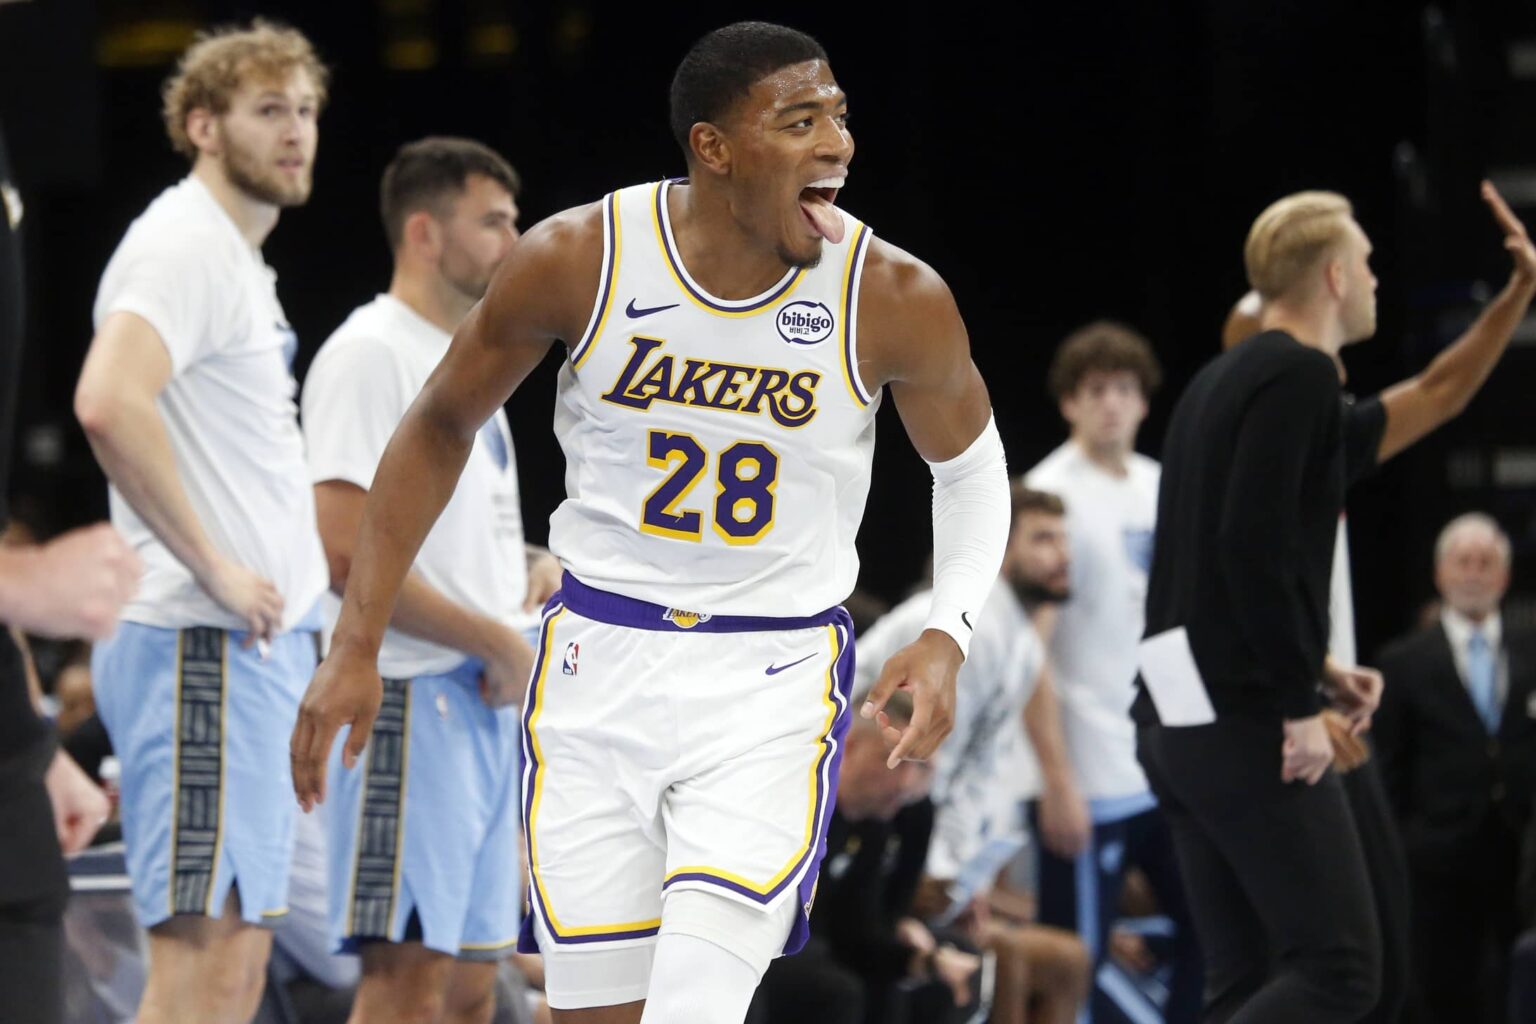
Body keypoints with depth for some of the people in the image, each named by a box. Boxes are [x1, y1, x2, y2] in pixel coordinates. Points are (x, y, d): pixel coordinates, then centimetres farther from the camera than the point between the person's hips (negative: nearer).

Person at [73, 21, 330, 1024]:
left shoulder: (241, 259, 20)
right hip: (202, 645, -10)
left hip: (260, 642, 10)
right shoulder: (182, 246, -12)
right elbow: (107, 403, -29)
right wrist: (213, 565, -23)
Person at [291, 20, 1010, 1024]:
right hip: (599, 666, 2)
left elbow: (971, 469, 8)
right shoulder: (578, 259, -11)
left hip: (772, 681, -1)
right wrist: (356, 648, 3)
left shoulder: (894, 299, -12)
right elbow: (441, 428, 5)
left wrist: (948, 637, -9)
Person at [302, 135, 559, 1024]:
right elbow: (350, 558, -20)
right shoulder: (370, 356, -10)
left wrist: (527, 614, 7)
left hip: (491, 702, 10)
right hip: (411, 697, -10)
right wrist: (499, 642, -14)